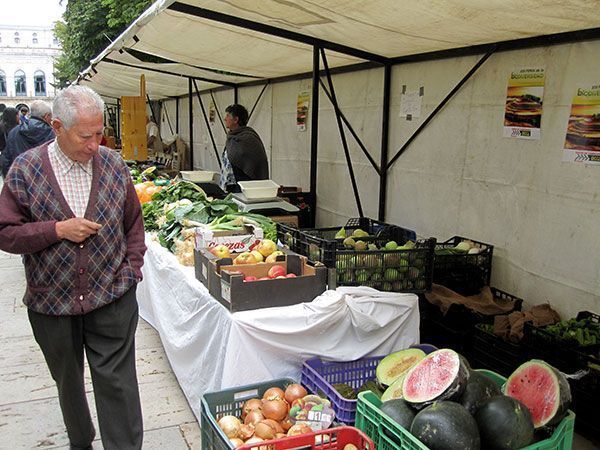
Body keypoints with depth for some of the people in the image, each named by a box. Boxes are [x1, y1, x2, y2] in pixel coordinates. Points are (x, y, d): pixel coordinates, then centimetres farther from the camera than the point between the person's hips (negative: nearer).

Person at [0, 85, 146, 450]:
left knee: (117, 383, 0)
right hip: (52, 301, 1)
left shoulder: (113, 165, 0)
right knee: (68, 382, 20)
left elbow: (134, 223, 8)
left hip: (112, 300, -1)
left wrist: (131, 271, 0)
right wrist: (57, 230, -18)